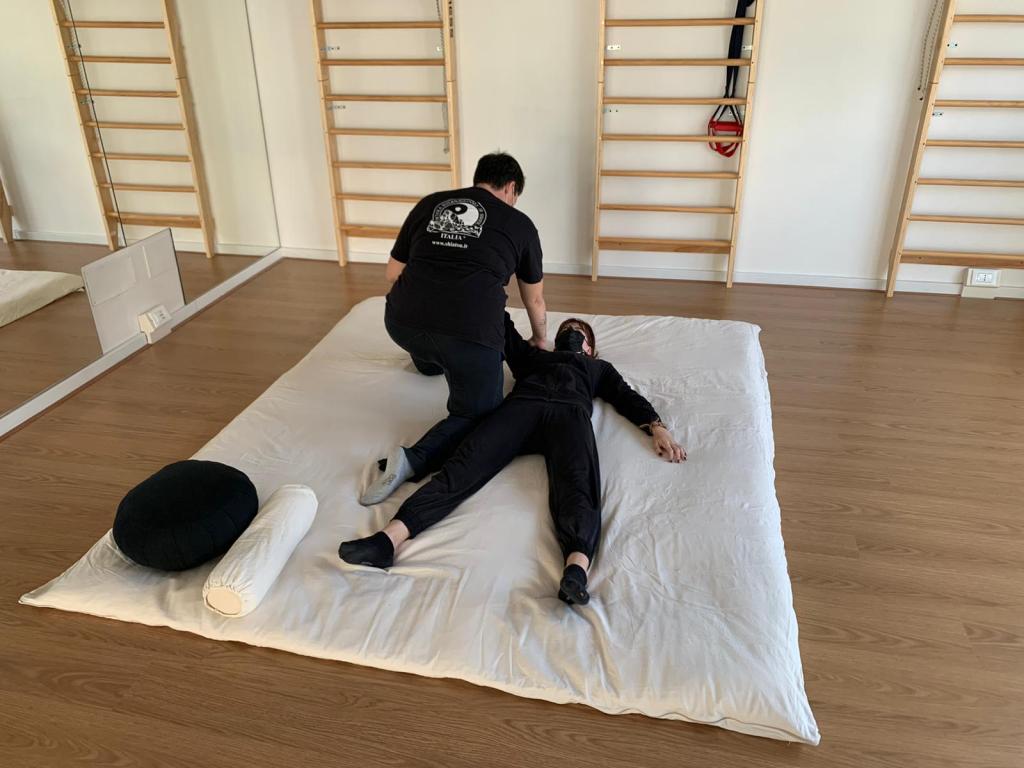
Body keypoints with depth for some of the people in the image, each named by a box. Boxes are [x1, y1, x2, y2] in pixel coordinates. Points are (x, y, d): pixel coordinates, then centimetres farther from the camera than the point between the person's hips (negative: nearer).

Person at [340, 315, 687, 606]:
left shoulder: (599, 368, 41)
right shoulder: (533, 356, 44)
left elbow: (628, 397, 25)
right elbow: (503, 327, 42)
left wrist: (657, 427, 7)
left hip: (569, 411, -1)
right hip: (522, 405, 1)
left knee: (576, 484, -35)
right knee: (465, 465, -27)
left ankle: (576, 569, -62)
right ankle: (389, 538, -47)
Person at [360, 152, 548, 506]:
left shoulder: (429, 204, 18)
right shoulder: (519, 224, 15)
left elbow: (393, 273, 20)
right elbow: (535, 299, 26)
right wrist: (540, 339, 45)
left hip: (401, 325, 4)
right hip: (469, 334, -4)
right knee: (477, 416, 12)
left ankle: (427, 362, 54)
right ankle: (415, 459, -9)